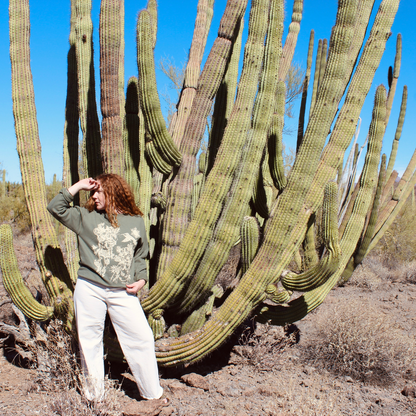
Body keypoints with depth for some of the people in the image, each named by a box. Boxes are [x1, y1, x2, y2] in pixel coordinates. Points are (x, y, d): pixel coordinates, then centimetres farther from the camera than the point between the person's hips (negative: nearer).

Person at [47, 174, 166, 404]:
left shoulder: (135, 221, 7)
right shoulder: (86, 217, 5)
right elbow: (55, 207, 0)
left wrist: (141, 279, 2)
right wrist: (79, 186, -2)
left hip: (123, 293, 0)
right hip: (89, 289, 0)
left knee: (142, 338, -1)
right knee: (89, 342, 9)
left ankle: (153, 394, 16)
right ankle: (94, 398, 27)